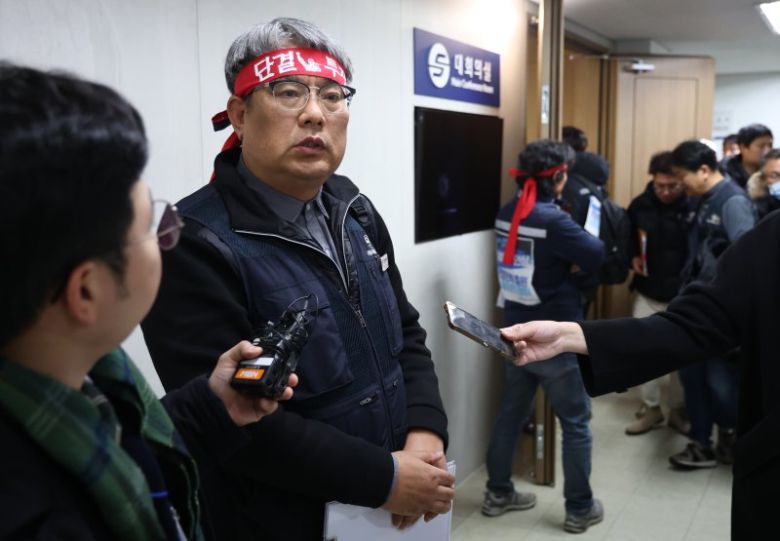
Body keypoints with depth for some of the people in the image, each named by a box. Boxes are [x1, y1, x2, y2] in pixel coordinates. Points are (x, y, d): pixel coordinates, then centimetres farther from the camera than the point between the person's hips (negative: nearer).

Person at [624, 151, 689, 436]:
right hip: (648, 292, 3)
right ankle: (650, 407, 21)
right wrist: (633, 257, -6)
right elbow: (626, 237, 12)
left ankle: (678, 409, 26)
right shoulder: (640, 205, -3)